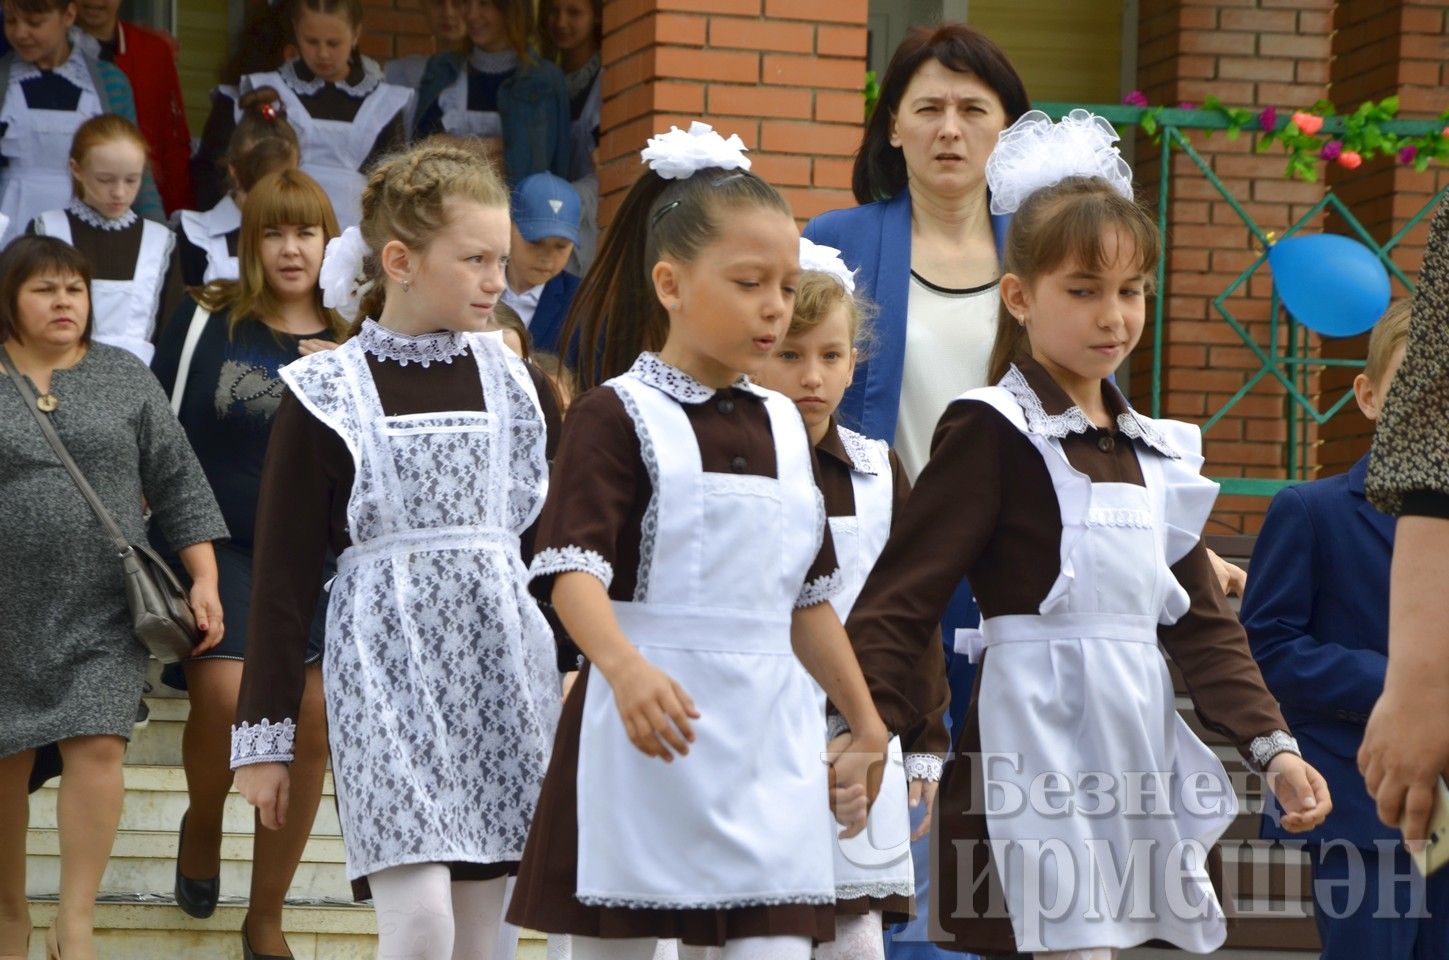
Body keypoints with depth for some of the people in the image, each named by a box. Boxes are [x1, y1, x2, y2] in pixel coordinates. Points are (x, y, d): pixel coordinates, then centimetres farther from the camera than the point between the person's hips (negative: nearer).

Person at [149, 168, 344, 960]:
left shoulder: (352, 344, 5)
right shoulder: (208, 321, -1)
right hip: (221, 547, -2)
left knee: (310, 733, -1)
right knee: (224, 694, -22)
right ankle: (201, 823, 12)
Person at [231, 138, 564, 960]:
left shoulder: (520, 387, 9)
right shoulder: (326, 398, -1)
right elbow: (285, 574, 0)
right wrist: (265, 735, -1)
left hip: (504, 667, 4)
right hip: (386, 667, -4)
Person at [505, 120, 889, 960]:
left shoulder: (784, 428, 14)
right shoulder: (618, 417, -5)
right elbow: (573, 569, -18)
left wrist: (866, 724, 21)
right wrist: (625, 667, -36)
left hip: (769, 737, 5)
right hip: (650, 729, -5)